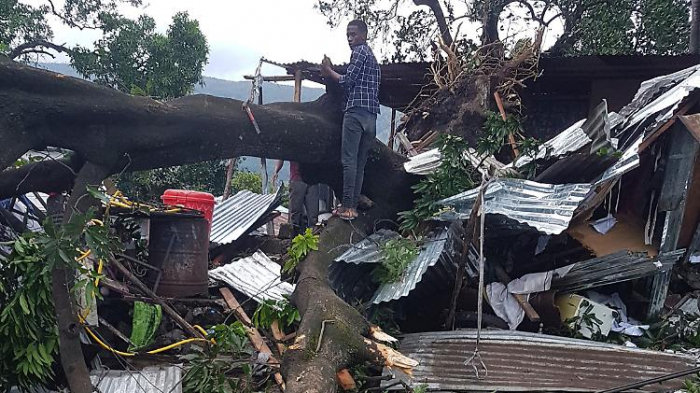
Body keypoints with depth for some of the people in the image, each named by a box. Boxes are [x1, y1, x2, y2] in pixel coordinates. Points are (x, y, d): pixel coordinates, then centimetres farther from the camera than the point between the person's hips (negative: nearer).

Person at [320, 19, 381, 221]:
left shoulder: (360, 51, 0)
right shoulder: (373, 57, 28)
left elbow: (348, 81, -7)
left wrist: (329, 71, 6)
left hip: (356, 112, -9)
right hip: (371, 116, 9)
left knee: (349, 160, -11)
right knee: (360, 163, 6)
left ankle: (347, 206, -13)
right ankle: (353, 206, 6)